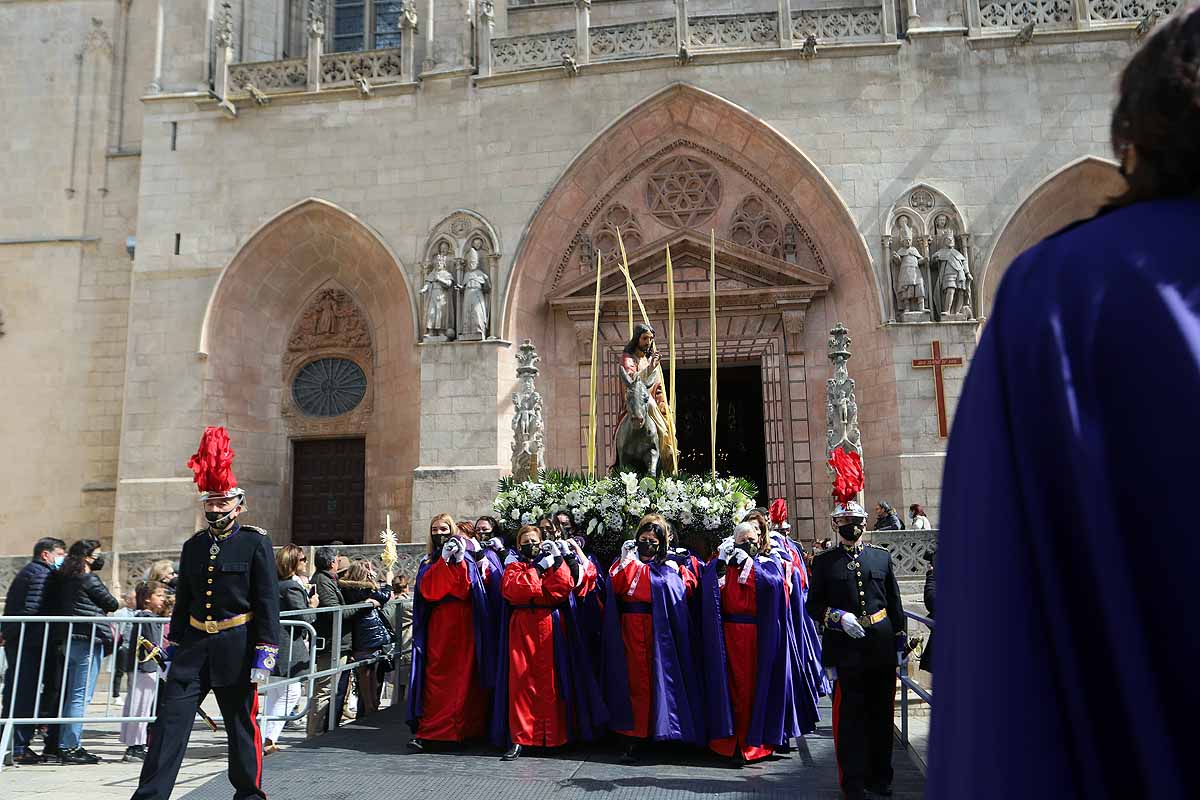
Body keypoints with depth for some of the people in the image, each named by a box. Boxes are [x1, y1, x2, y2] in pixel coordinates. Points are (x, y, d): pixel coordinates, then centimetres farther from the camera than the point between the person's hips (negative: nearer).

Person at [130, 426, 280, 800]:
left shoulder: (256, 544, -7)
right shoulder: (193, 546, 9)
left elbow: (268, 604, -10)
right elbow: (182, 602, 16)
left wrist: (265, 654, -14)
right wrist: (172, 649, 15)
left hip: (236, 648, -4)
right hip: (194, 645, 4)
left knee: (242, 724, 8)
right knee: (169, 721, -1)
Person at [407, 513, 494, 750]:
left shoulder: (466, 559, 8)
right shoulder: (428, 562, 15)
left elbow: (466, 590, -7)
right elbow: (426, 590, -5)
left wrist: (459, 561, -16)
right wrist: (443, 560, -12)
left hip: (463, 624, -2)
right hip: (438, 625, 2)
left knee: (464, 676, -3)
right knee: (436, 677, -5)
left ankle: (466, 728, 6)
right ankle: (427, 731, -1)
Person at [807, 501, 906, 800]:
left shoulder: (882, 557, 8)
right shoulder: (823, 561, 1)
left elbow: (895, 603, 11)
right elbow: (814, 605, 0)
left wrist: (899, 643, 9)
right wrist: (839, 617, -16)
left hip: (881, 647, 3)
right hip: (845, 649, -3)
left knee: (881, 713, 12)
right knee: (850, 715, 2)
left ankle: (880, 776, 28)